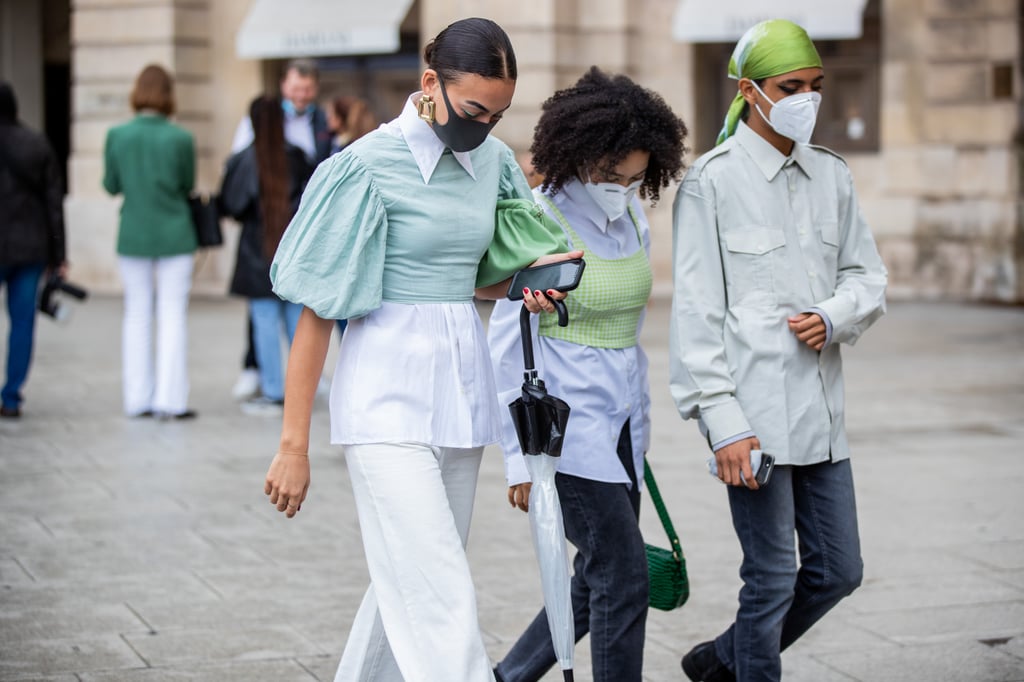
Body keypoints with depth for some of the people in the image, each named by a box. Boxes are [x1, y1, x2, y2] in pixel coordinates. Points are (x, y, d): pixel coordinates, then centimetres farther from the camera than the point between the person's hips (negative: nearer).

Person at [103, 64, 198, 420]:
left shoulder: (117, 136, -6)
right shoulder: (181, 138, -12)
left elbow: (111, 185, 2)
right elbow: (189, 185, 0)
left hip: (133, 237, 2)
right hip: (174, 235, -2)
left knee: (136, 317, 11)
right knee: (172, 317, 2)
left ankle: (138, 398, 14)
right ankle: (169, 400, 0)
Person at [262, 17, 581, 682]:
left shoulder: (493, 161, 8)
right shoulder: (368, 166, -11)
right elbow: (316, 312, -9)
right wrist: (294, 446, -10)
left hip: (462, 389, 7)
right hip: (390, 395, -7)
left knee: (410, 583, 12)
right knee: (442, 600, -13)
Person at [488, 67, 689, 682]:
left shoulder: (634, 223, 6)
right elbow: (509, 347, -11)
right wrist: (519, 453, -11)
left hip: (621, 421, 7)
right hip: (564, 419, -7)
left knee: (599, 582, 11)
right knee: (624, 575, -10)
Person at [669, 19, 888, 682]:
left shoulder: (832, 175, 11)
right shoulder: (713, 180, -6)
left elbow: (869, 276, 16)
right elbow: (697, 310, -8)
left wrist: (834, 318, -7)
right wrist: (722, 422, -14)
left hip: (821, 409, 6)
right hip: (755, 414, -6)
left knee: (837, 570, 12)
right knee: (773, 578, -2)